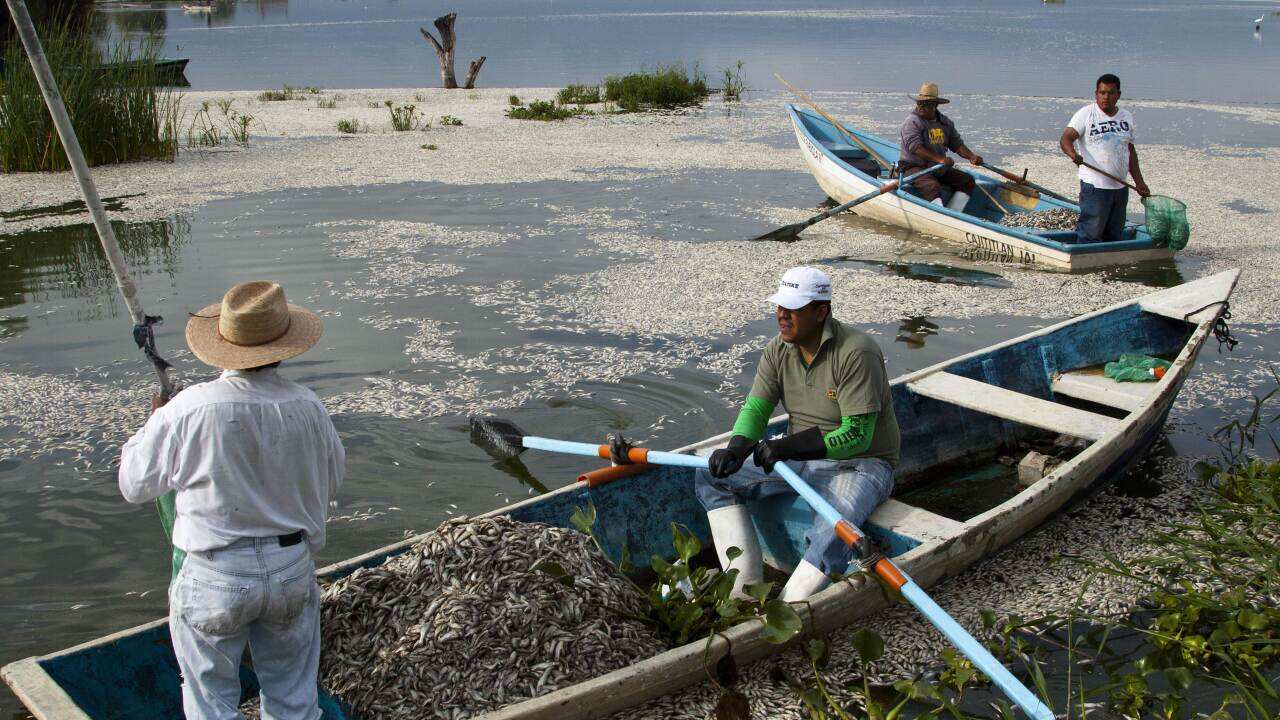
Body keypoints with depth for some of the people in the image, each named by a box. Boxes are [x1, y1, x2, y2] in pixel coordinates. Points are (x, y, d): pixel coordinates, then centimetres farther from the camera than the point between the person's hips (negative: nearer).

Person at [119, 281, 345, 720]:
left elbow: (135, 485, -5)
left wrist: (155, 421, 11)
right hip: (292, 569, 3)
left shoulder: (189, 409, -18)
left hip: (215, 577, -2)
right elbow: (331, 484, 5)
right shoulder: (307, 408, -11)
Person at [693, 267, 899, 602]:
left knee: (831, 537, -39)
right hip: (800, 460, 7)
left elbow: (857, 435, -24)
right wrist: (736, 449, -26)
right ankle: (746, 591, -15)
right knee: (711, 478, -5)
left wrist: (787, 447, -32)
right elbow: (756, 407, -3)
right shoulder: (778, 351, 0)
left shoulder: (856, 352, -22)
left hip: (861, 465, -7)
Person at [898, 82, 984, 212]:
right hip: (913, 168, -7)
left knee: (967, 180, -6)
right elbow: (915, 147, -23)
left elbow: (957, 144, 13)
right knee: (932, 186, -34)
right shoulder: (912, 122, -10)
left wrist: (971, 156, -7)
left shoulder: (945, 122, 12)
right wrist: (940, 159, -34)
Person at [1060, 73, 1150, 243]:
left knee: (1114, 235, 11)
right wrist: (1073, 154, -37)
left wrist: (1139, 182, 15)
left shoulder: (1126, 117, 13)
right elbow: (1065, 138, -14)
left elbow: (1130, 150, 19)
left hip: (1120, 188, 6)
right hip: (1095, 186, -6)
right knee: (1091, 235, -10)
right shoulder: (1086, 114, -5)